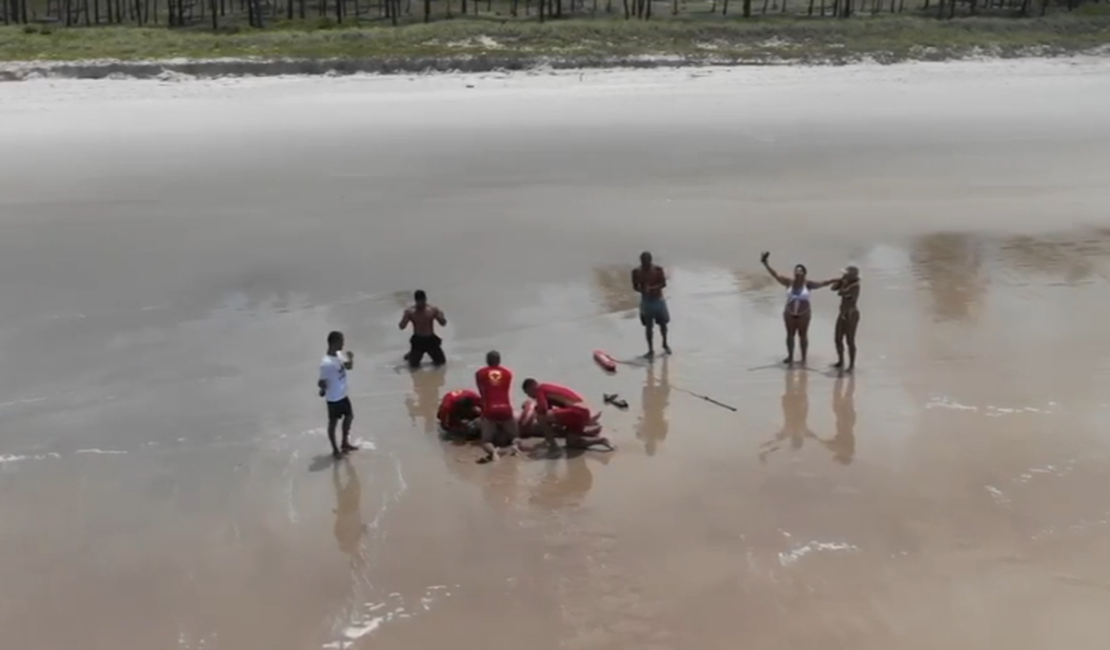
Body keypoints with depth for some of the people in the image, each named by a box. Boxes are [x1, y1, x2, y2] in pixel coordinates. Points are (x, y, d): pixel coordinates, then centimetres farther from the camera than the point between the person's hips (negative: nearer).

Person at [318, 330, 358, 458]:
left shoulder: (339, 355, -3)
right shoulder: (326, 363, -29)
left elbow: (349, 367, 9)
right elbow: (322, 382, -22)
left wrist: (350, 358, -6)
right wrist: (323, 388, -37)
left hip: (343, 395, 9)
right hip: (333, 398, -9)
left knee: (349, 416, 23)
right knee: (333, 423, 10)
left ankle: (345, 443, 41)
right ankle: (335, 449, 27)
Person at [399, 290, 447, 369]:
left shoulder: (433, 310, -8)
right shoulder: (410, 312, -12)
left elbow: (443, 324, -6)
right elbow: (401, 327, -14)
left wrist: (441, 316, -25)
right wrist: (406, 317, -32)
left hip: (431, 339, 2)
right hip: (418, 341, -1)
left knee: (441, 362, -2)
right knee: (414, 365, -7)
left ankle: (431, 353, 31)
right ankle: (411, 355, 27)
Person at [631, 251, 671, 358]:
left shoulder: (658, 270, -10)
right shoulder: (636, 272, -9)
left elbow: (663, 284, -10)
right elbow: (635, 286, -3)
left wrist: (652, 288, -27)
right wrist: (642, 290, -25)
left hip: (658, 299, 1)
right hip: (646, 301, -1)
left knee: (663, 323, 13)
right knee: (648, 326, 5)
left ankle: (665, 344, 36)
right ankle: (651, 349, 16)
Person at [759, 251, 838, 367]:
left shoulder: (808, 284, -14)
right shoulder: (789, 282, -10)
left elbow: (822, 284, -17)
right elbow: (776, 275, -9)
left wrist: (836, 280, -27)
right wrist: (766, 264, -14)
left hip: (803, 315, -2)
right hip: (789, 314, 2)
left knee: (803, 335, 8)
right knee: (790, 334, 12)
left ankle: (803, 358, 20)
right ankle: (790, 356, 27)